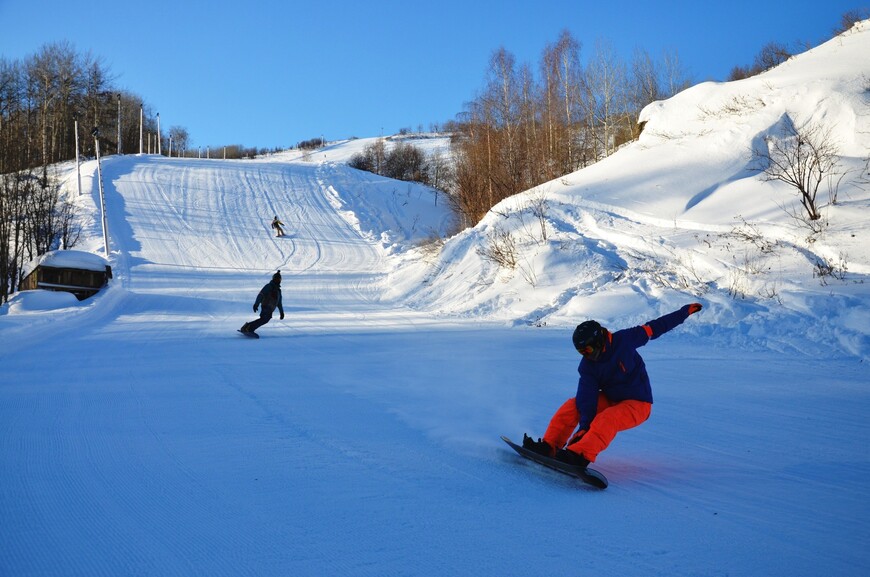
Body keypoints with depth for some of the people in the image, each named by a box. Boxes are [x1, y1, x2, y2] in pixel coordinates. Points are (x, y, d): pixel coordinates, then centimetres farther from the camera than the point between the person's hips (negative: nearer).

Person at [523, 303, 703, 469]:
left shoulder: (624, 339, -16)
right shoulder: (587, 366, -7)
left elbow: (654, 328, -5)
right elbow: (587, 397, -13)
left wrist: (685, 312, 0)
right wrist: (584, 427, -24)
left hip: (637, 404, -5)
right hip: (609, 400, 5)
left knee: (606, 419, -35)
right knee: (572, 406, -14)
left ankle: (580, 456, -51)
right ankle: (548, 446, -15)